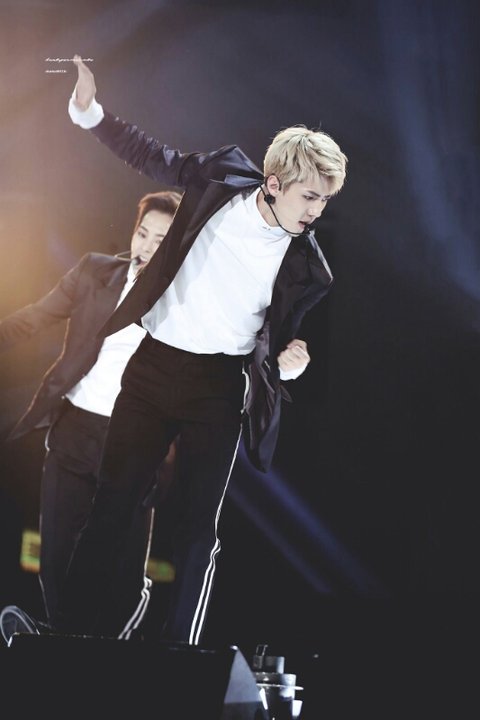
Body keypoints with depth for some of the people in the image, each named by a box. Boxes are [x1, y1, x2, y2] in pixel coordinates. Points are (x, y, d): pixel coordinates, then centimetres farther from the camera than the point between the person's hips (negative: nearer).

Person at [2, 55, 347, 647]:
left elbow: (282, 334, 5)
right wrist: (88, 109, -2)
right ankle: (73, 629, 8)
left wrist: (285, 361, -17)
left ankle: (180, 649, 3)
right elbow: (151, 157, 7)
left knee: (200, 525, -3)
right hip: (154, 362, 1)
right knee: (111, 506, 2)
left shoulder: (304, 267, -6)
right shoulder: (222, 179, -5)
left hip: (220, 387, -1)